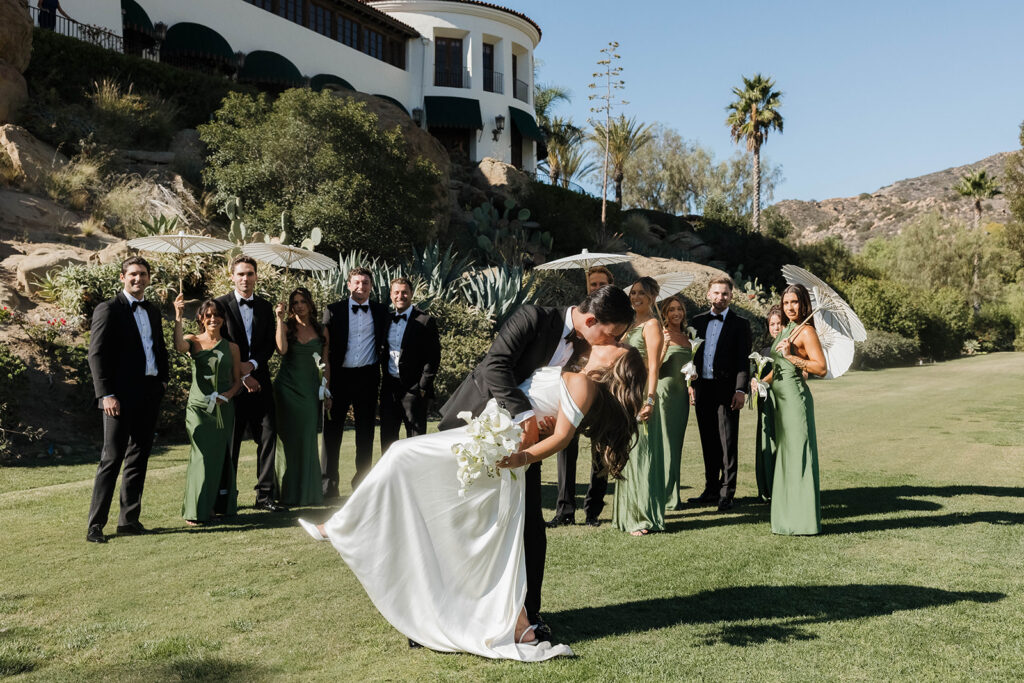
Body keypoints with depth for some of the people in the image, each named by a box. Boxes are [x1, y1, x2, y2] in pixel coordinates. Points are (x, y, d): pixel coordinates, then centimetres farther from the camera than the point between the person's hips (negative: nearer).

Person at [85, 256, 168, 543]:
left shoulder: (152, 311, 16)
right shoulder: (109, 309, -4)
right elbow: (96, 354, -9)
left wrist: (163, 382, 9)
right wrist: (106, 394, -16)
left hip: (149, 393, 7)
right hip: (122, 395, -7)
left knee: (138, 458, 10)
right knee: (112, 459, -5)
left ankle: (129, 520, 18)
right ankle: (95, 525, 3)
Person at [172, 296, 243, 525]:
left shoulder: (231, 347, 10)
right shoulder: (193, 341, 4)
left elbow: (237, 382, 13)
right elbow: (179, 346, -21)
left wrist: (226, 395, -6)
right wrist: (178, 316, -27)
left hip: (223, 409, 3)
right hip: (198, 406, -2)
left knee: (220, 457, 6)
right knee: (202, 455, -10)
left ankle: (217, 505, 18)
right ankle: (195, 511, -1)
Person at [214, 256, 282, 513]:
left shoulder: (265, 307, 12)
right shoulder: (221, 305, 0)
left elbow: (270, 345, 8)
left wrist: (251, 364, -10)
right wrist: (241, 376, -9)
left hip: (259, 381, 3)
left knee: (268, 435, 0)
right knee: (230, 441, 3)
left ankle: (265, 495, 9)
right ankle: (225, 495, 15)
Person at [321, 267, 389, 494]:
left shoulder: (381, 311, 7)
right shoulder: (333, 310, 2)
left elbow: (385, 343, 12)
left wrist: (381, 372, 1)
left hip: (368, 378, 1)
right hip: (339, 376, -1)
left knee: (366, 432, 8)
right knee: (332, 431, 3)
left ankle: (362, 482, 20)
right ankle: (328, 484, 11)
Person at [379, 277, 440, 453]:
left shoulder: (425, 321, -5)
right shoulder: (387, 320, 12)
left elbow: (433, 357, -8)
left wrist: (423, 387, -13)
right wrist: (384, 378, 7)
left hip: (413, 388, -5)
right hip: (389, 387, 5)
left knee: (415, 437, 1)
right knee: (387, 437, 10)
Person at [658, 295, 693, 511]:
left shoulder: (686, 337, 16)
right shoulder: (660, 335, -5)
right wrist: (665, 345, -22)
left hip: (681, 394, 7)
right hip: (664, 391, -7)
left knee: (676, 443, 9)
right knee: (665, 443, -5)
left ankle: (671, 494, 15)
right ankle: (667, 496, 0)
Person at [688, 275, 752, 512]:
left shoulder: (740, 324, 1)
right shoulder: (698, 321, 13)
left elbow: (743, 360, -4)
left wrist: (741, 390, -12)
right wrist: (691, 384, 8)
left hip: (726, 390, -4)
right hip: (702, 389, 4)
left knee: (727, 443, -2)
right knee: (708, 443, 11)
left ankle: (727, 494, 5)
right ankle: (711, 490, 20)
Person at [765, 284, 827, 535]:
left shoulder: (806, 331, -10)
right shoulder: (785, 331, 16)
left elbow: (821, 368, -18)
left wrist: (792, 356, -23)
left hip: (795, 396, -9)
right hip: (780, 396, 9)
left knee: (798, 455, -6)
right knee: (784, 455, 13)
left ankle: (803, 521, 0)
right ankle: (788, 516, 22)